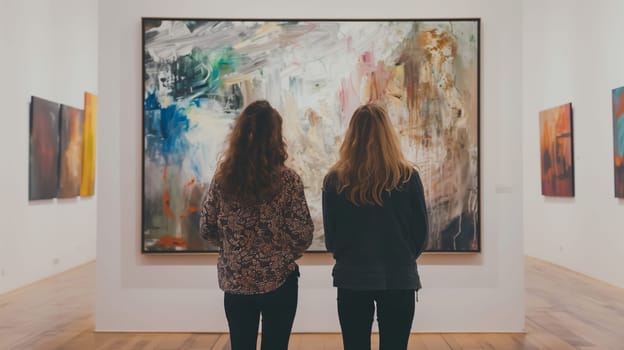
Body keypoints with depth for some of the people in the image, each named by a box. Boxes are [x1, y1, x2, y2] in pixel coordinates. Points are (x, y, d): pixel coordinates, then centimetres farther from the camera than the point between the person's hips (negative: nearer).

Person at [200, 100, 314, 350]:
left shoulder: (222, 178, -4)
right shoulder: (287, 180, -13)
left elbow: (206, 230, 2)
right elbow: (302, 234, -12)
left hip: (235, 281, 3)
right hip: (278, 280, -3)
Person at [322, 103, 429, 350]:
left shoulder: (335, 181, -7)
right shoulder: (408, 177, -8)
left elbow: (330, 238, 0)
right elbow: (421, 232, 0)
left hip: (351, 279, 1)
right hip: (398, 279, 0)